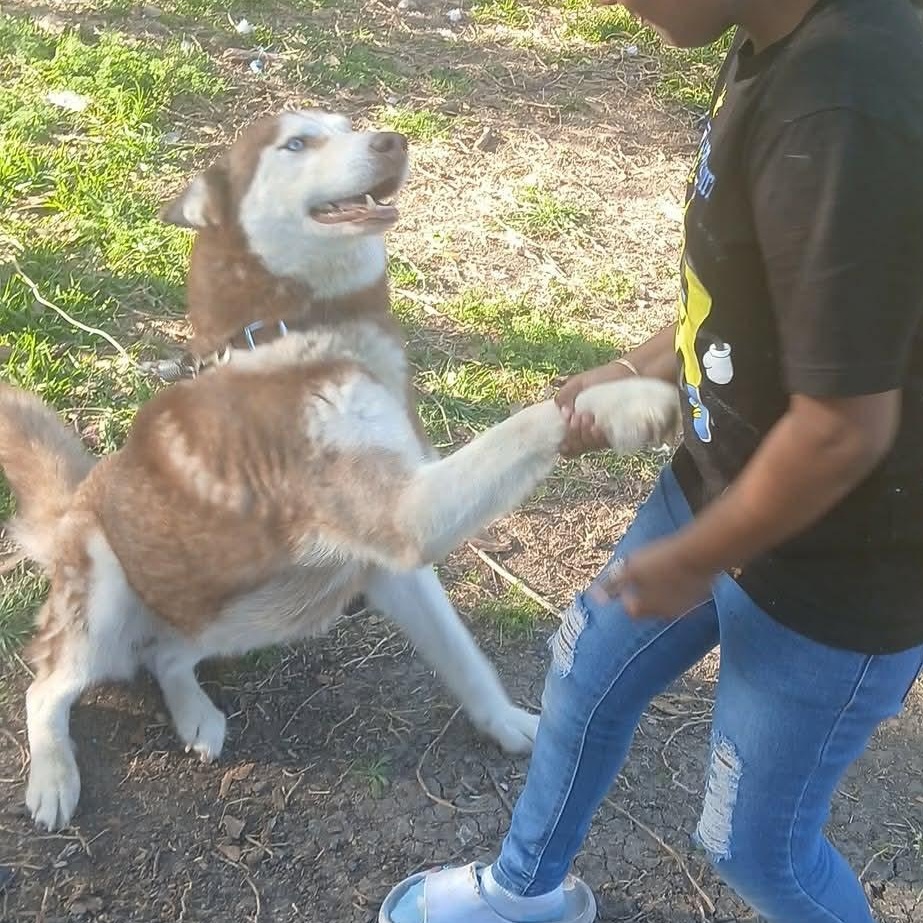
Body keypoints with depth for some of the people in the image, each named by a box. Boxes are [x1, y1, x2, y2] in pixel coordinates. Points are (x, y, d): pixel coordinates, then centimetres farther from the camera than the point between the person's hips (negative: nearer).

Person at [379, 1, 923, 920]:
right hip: (721, 480, 9)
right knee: (590, 668, 25)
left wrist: (693, 559, -14)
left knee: (753, 840, 14)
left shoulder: (844, 120, -35)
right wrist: (640, 370, 3)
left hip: (834, 569, -9)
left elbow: (844, 430, -29)